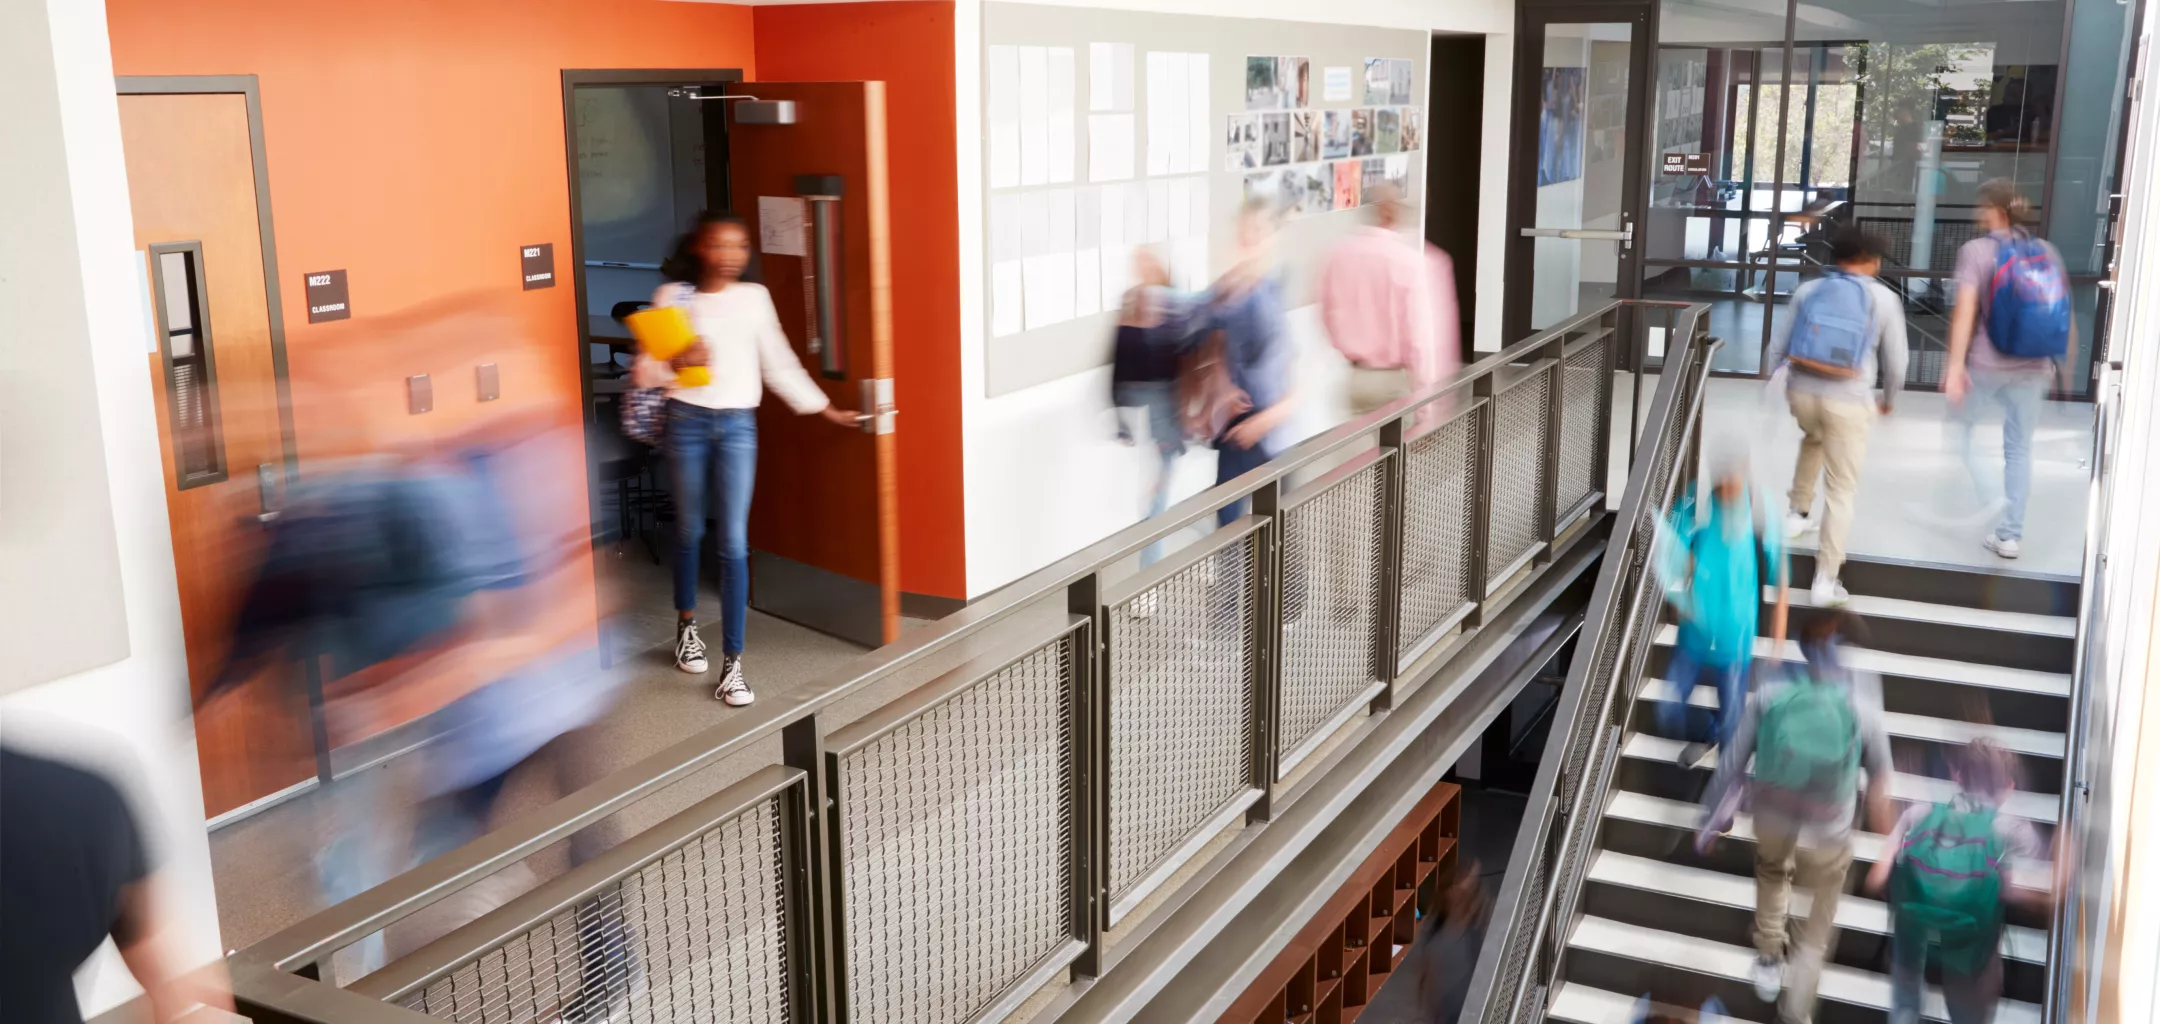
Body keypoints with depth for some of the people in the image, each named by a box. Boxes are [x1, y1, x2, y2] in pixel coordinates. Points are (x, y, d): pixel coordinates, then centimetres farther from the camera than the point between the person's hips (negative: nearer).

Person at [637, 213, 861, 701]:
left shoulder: (754, 297, 5)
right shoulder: (673, 296, 0)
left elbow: (779, 364, 11)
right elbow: (645, 371, 0)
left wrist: (825, 409, 11)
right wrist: (677, 362, -21)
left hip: (737, 424, 0)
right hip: (688, 420, 0)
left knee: (734, 541, -6)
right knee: (690, 529, 13)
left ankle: (732, 662, -3)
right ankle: (687, 625, 39)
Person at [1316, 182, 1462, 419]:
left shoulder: (1339, 254, -2)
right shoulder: (1410, 260, -17)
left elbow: (1329, 314, 8)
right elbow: (1418, 335, -17)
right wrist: (1424, 398, -11)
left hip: (1357, 377, 5)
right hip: (1396, 379, -5)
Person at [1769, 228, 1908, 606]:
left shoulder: (1807, 291, 5)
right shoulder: (1884, 299, -1)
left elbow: (1778, 345, 8)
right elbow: (1895, 362, 2)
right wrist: (1889, 399, 21)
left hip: (1802, 391, 3)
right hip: (1848, 401, -3)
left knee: (1814, 439, 39)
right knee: (1841, 492, 3)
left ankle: (1798, 513, 44)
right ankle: (1825, 581, 1)